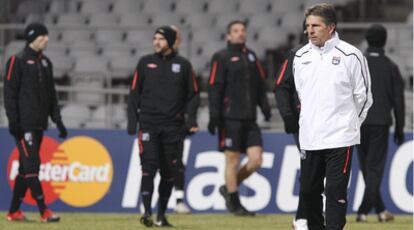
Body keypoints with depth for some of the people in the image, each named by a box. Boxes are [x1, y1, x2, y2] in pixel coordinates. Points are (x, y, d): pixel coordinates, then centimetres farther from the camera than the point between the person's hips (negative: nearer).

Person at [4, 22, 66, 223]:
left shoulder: (45, 62, 16)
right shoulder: (18, 61, -6)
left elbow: (51, 94, 20)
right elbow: (10, 92, -10)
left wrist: (57, 120, 13)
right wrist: (13, 121, -17)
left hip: (39, 124, 8)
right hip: (24, 124, -8)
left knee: (26, 168, 8)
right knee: (31, 165, -11)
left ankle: (14, 211, 13)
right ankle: (43, 211, -15)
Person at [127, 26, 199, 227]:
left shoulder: (183, 65, 8)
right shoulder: (145, 63, 8)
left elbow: (192, 95, 11)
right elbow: (134, 93, 10)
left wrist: (191, 119, -3)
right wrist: (132, 122, 2)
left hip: (173, 126, 1)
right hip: (149, 124, -1)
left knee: (169, 172, 3)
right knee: (149, 167, -13)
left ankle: (161, 215, 12)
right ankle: (147, 212, -17)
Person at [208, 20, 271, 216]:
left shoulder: (251, 56, 18)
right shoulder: (222, 58, -1)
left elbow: (260, 83, 22)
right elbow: (215, 88, -6)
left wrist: (264, 106, 9)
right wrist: (214, 115, -13)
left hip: (250, 119, 6)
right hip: (230, 118, -6)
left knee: (256, 159, -2)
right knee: (232, 160, -2)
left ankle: (229, 188, 18)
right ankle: (234, 204, 5)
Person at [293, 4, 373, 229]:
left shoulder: (350, 56, -6)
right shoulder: (301, 57, 8)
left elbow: (363, 96, 2)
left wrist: (349, 124, 7)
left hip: (340, 138, -5)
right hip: (309, 139, 5)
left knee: (336, 192, -10)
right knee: (308, 190, 10)